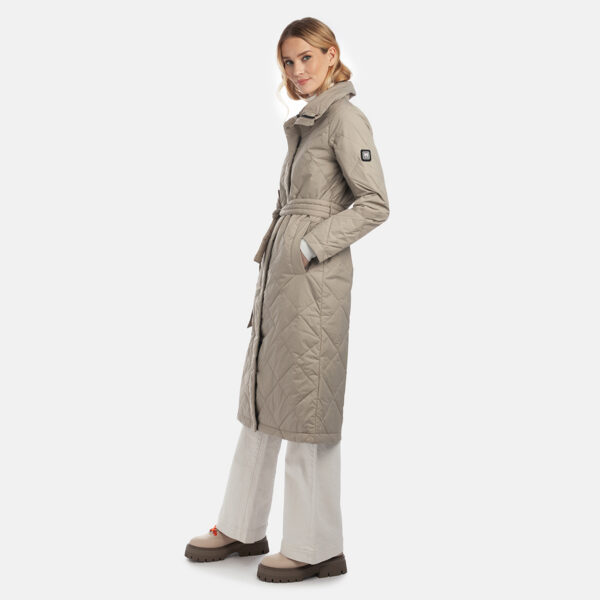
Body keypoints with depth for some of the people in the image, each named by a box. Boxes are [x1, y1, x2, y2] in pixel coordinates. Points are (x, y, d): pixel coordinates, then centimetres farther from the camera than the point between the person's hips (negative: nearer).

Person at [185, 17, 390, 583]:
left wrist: (308, 247, -17)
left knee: (306, 406, -5)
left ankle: (316, 546, 6)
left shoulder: (346, 117, -8)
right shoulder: (302, 124, 18)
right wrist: (271, 257, 15)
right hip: (278, 271, 9)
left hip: (314, 278, -9)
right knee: (260, 397, 13)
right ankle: (242, 527, 25)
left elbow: (374, 204, -15)